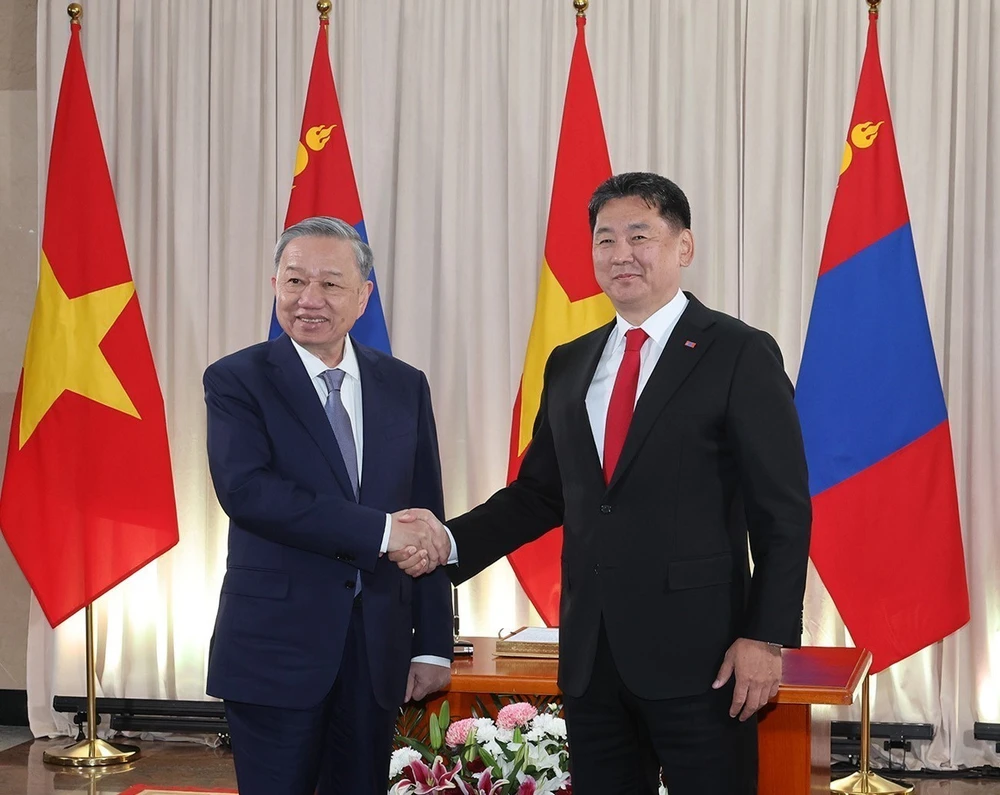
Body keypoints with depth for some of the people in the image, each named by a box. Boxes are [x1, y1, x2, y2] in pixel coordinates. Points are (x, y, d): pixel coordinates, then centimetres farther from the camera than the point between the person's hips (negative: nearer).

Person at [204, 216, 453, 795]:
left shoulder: (405, 387, 8)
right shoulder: (237, 380, -3)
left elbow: (428, 524, 9)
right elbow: (245, 489, -20)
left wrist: (433, 645, 5)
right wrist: (379, 531, -22)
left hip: (379, 649, 4)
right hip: (276, 644, -3)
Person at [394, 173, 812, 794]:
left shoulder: (740, 355, -4)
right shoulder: (569, 365, 13)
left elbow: (783, 510, -7)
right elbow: (539, 493, 14)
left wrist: (766, 637, -13)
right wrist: (449, 543, -1)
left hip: (698, 654, -5)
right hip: (590, 654, 5)